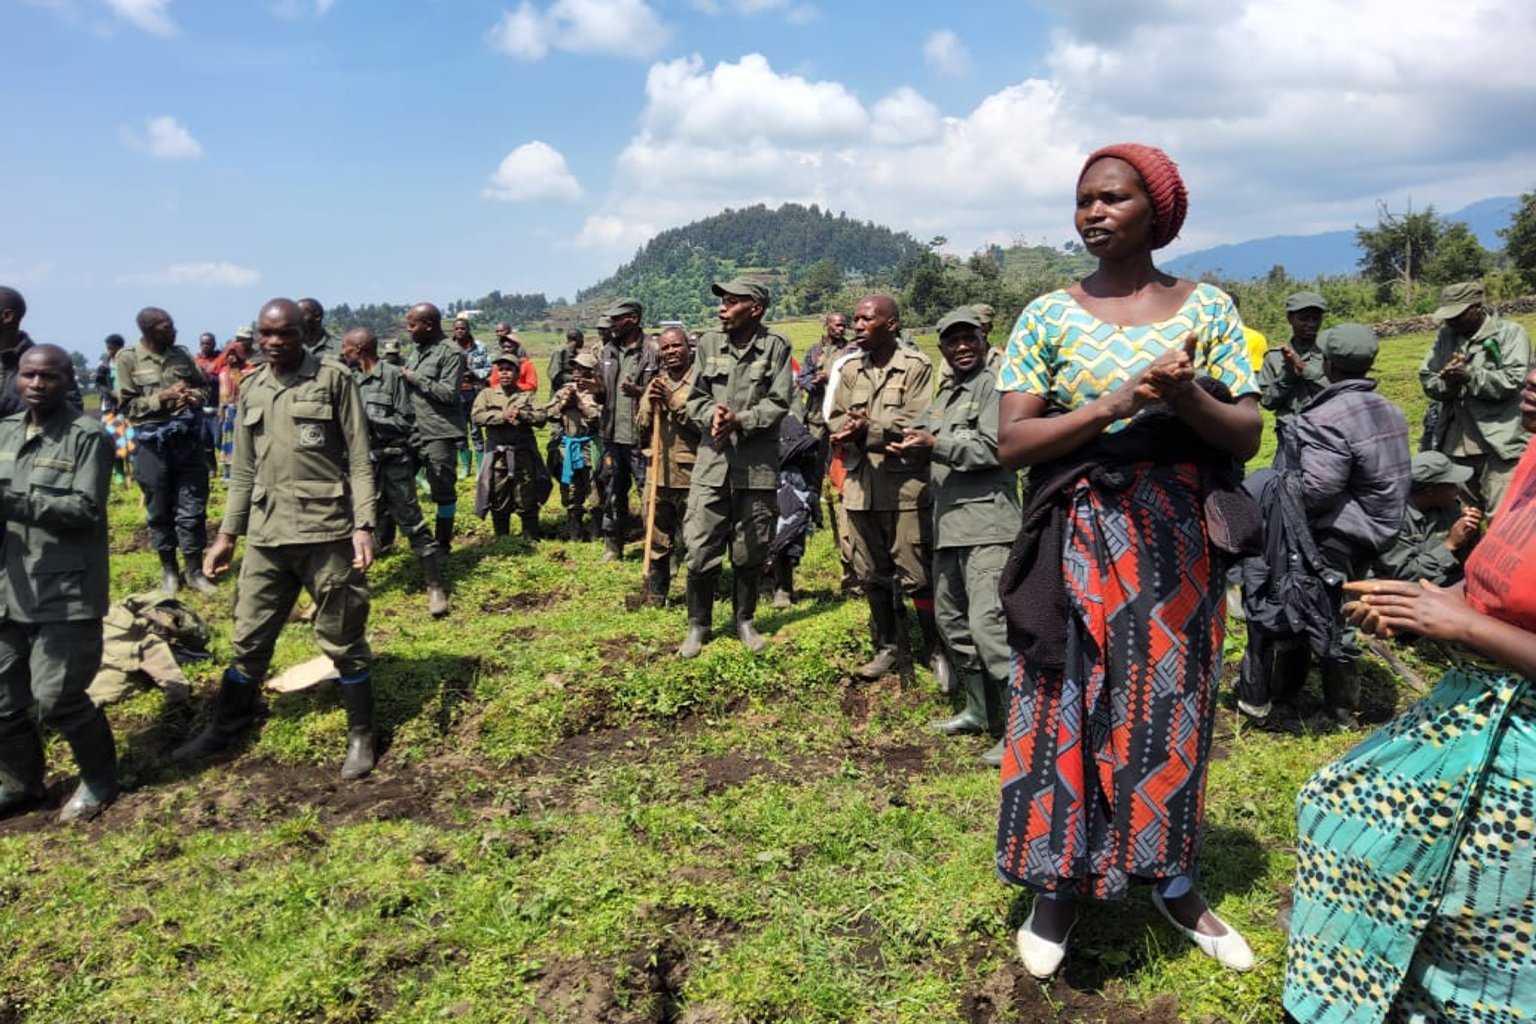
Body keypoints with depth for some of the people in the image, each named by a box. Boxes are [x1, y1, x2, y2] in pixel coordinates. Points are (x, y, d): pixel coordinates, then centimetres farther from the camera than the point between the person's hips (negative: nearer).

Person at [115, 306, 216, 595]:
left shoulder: (181, 354, 6)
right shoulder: (128, 358, -4)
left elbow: (206, 387, 15)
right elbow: (127, 406, -6)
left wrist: (195, 397, -7)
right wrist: (163, 397, -17)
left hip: (189, 438, 2)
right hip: (153, 443, -2)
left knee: (192, 508, 5)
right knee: (160, 509, 8)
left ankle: (194, 570, 14)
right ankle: (169, 570, 22)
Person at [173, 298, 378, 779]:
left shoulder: (333, 379, -4)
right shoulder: (251, 390, 11)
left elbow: (359, 460, -6)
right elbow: (243, 470, 16)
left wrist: (363, 525, -14)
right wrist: (227, 533, 14)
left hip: (326, 533, -5)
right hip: (265, 536, 5)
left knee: (343, 640, 5)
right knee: (248, 639, 13)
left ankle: (361, 736, 20)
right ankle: (225, 727, 32)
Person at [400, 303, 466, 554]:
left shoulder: (451, 353, -10)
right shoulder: (417, 349, 15)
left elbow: (449, 393, -18)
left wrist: (415, 378, -14)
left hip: (439, 433, -8)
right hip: (412, 430, 8)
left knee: (443, 490, 1)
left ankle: (442, 544, 13)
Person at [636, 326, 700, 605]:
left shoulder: (701, 379, -6)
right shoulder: (656, 382, 14)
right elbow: (640, 430, 13)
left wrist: (673, 401, -17)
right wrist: (650, 404, -5)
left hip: (690, 474, -6)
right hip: (658, 474, 6)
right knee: (658, 541, 16)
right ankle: (654, 597, 28)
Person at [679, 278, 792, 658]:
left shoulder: (776, 346, -4)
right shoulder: (709, 344, 4)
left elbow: (778, 403, -6)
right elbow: (695, 397, 7)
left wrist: (740, 420, -20)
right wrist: (711, 414, -15)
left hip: (757, 463, -1)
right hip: (712, 459, 2)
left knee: (750, 552, 10)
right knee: (700, 549, 2)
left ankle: (744, 619, 30)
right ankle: (698, 624, 19)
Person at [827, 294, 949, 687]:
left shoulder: (916, 366, -7)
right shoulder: (850, 369, 12)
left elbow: (918, 423, -14)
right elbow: (836, 419, 8)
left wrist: (869, 429, -18)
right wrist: (853, 430, -13)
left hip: (905, 486, -6)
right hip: (861, 486, 6)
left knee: (917, 576, -2)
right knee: (872, 574, 14)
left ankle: (938, 651, 15)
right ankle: (888, 647, 30)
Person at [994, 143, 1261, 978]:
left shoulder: (1207, 307, 2)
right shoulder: (1048, 315, -1)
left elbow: (1249, 437, 0)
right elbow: (1010, 443, -9)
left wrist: (1187, 399, -21)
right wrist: (1113, 406, -21)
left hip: (1176, 547, 2)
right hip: (1077, 549, -1)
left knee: (1171, 710, 11)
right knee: (1070, 713, 4)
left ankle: (1172, 881, 31)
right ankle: (1059, 883, 22)